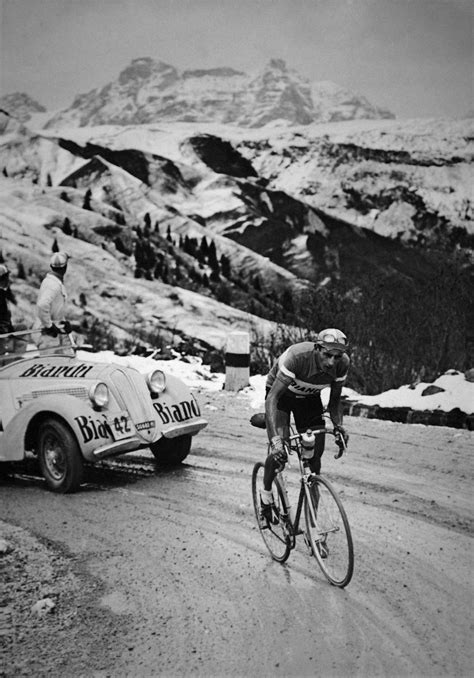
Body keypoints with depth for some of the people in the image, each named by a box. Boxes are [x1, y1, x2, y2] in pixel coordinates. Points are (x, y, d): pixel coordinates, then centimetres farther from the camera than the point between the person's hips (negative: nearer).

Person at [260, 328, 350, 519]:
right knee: (279, 453, -22)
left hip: (310, 398, 4)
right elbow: (272, 398, -41)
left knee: (315, 456, -5)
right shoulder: (296, 356, -39)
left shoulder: (343, 363, -24)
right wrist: (276, 438, -51)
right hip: (281, 394, -4)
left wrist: (338, 425, -26)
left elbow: (334, 399, -7)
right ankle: (266, 493, 8)